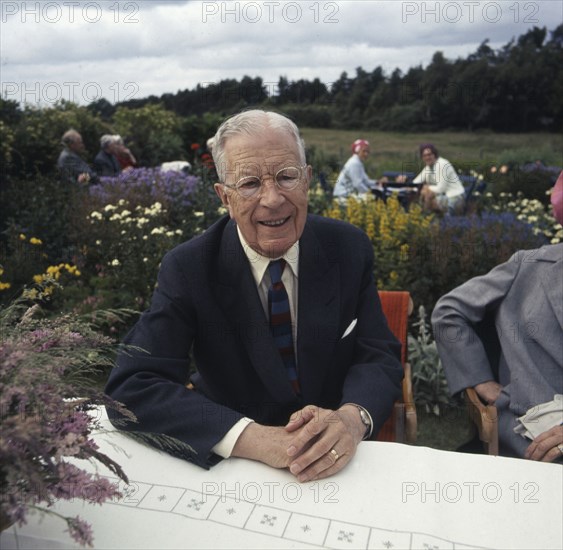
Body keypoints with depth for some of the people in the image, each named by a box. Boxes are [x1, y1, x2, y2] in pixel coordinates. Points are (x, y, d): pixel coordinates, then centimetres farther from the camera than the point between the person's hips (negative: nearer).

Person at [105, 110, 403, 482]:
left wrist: (353, 418, -26)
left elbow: (380, 356, -4)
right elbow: (130, 389, -17)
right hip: (233, 466, -1)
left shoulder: (350, 249, -5)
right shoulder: (188, 269, -12)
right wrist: (253, 438, -30)